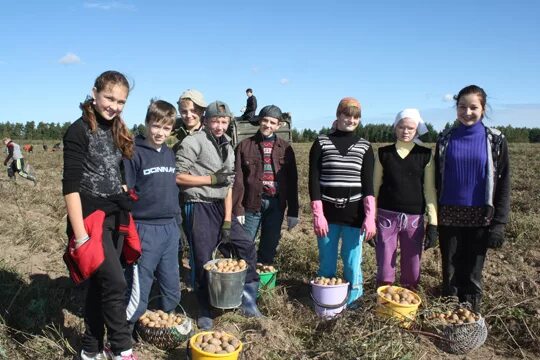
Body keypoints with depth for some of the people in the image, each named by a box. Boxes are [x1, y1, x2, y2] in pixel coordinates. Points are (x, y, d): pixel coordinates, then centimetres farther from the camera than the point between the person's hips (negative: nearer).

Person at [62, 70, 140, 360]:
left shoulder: (117, 132, 13)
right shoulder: (79, 131, -9)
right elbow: (71, 186, -14)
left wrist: (125, 217, 14)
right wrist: (80, 235, -18)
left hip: (116, 219, 7)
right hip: (92, 218, -7)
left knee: (100, 284, 13)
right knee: (115, 283, -9)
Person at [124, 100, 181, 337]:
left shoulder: (169, 154, 10)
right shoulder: (135, 153, -9)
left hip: (170, 229, 6)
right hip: (145, 230, -6)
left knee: (171, 286, 16)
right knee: (139, 290, 0)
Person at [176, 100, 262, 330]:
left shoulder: (228, 148, 13)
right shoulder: (193, 143, -8)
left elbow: (228, 186, 9)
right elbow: (178, 176, -14)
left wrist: (228, 219, 1)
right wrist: (212, 179, -13)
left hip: (221, 208, 7)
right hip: (199, 209, -7)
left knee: (246, 246, 5)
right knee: (203, 260, 0)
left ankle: (248, 301, 20)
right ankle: (204, 312, 20)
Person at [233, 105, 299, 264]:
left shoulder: (285, 148, 7)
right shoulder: (245, 146, 1)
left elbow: (292, 181, 7)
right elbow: (238, 179, -3)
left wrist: (293, 212, 4)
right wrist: (238, 209, -8)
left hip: (276, 205, 2)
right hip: (252, 204, -2)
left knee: (269, 248, 11)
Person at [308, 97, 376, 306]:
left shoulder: (365, 147, 5)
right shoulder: (321, 142, 1)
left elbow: (368, 184, 0)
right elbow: (314, 181, -2)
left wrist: (370, 217, -11)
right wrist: (318, 215, -9)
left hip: (354, 214, 1)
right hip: (327, 213, 0)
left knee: (353, 264, 4)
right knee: (326, 263, 9)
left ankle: (352, 304, 21)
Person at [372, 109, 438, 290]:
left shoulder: (425, 155, 2)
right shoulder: (383, 153, 3)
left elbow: (430, 189, 2)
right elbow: (375, 186, 6)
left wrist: (433, 223, -4)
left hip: (414, 218, 0)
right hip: (386, 216, 0)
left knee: (412, 266, 7)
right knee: (385, 265, 5)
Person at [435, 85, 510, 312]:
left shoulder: (495, 140, -1)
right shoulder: (445, 139, 4)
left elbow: (503, 183, -1)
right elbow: (436, 180, 7)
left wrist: (499, 222, -6)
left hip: (480, 218, -1)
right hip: (449, 217, 1)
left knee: (472, 275, 6)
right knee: (450, 273, 9)